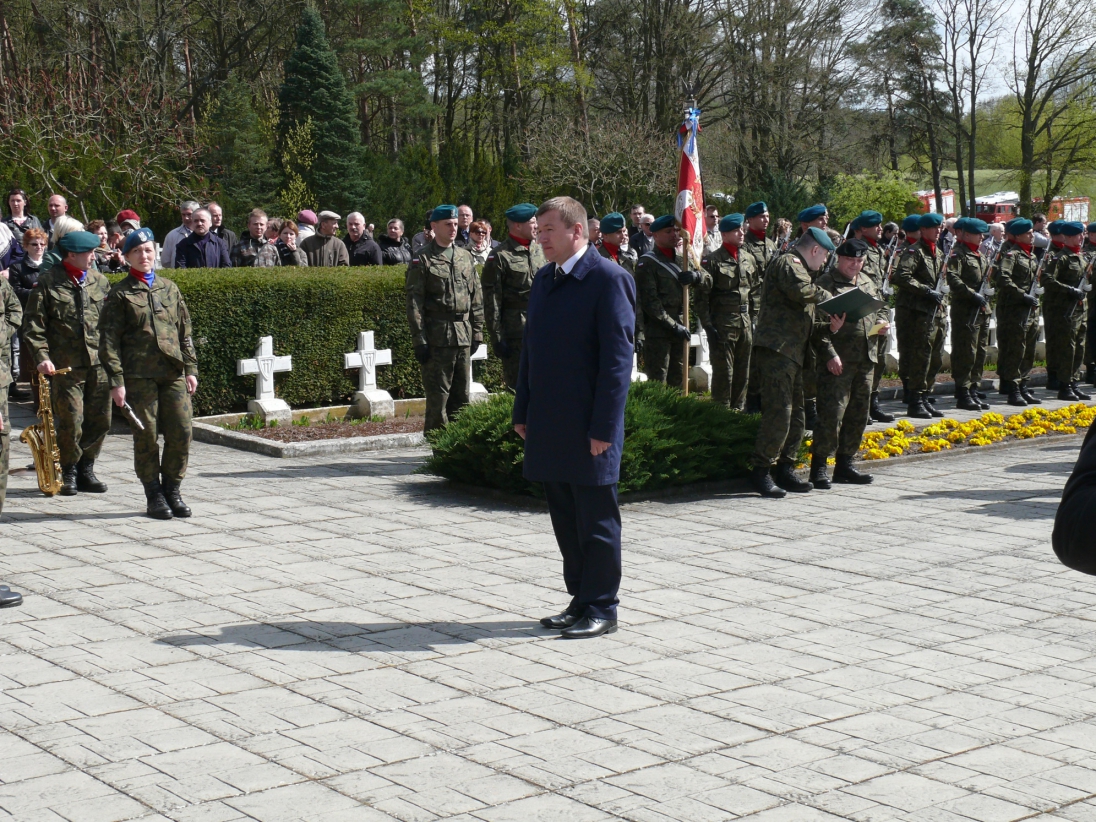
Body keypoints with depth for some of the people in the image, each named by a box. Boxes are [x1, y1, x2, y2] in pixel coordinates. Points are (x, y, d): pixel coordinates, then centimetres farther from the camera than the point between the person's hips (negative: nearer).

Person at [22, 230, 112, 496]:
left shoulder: (99, 281, 12)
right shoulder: (48, 282, -1)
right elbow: (33, 325, -2)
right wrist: (42, 357, -13)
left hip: (99, 364, 4)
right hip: (66, 364, -4)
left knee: (101, 420, 4)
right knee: (71, 421, -5)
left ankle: (86, 469, 21)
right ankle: (68, 473, 13)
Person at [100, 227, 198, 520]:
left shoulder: (169, 288, 15)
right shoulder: (120, 294, 3)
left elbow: (185, 332, 17)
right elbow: (110, 340, -1)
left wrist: (190, 368, 9)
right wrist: (116, 381, -8)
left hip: (173, 373, 3)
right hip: (139, 375, -3)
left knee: (181, 434, -2)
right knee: (146, 436, 1)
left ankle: (172, 490, 14)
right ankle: (154, 495, 12)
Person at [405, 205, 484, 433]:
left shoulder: (465, 257, 13)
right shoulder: (422, 260, -3)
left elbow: (476, 298, 15)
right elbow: (414, 303, -6)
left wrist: (477, 332, 10)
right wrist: (419, 340, -11)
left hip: (463, 335, 5)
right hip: (437, 336, -5)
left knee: (461, 397, 10)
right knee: (437, 397, -2)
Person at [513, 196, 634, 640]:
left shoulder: (609, 279, -11)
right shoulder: (543, 279, 14)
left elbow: (617, 357, -14)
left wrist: (603, 427, -18)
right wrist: (523, 412, 14)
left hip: (589, 428, -8)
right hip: (549, 427, 8)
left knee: (596, 523, 2)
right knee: (566, 521, 14)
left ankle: (601, 610, 11)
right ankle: (581, 600, 24)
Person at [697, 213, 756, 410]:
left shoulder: (749, 259, 11)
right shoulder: (712, 260, -7)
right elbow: (702, 296, -9)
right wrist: (708, 326, -13)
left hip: (745, 322, 6)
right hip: (722, 324, -6)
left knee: (742, 372, 10)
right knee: (723, 373, -2)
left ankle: (738, 410, 20)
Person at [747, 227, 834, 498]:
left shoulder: (798, 267, 28)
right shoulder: (789, 263, -4)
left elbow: (802, 317, 29)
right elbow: (801, 291, -26)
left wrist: (830, 324, 12)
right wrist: (826, 296, -8)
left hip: (792, 353, 11)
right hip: (777, 347, -11)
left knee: (796, 415, 11)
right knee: (779, 412, -15)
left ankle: (785, 470, 16)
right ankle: (760, 471, -13)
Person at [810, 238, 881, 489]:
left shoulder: (870, 283, 18)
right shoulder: (825, 283, -5)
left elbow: (881, 309, 31)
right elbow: (817, 322, -10)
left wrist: (881, 322, 6)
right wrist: (830, 353, -18)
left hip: (866, 358, 7)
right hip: (838, 360, -7)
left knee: (858, 412, 11)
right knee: (832, 412, -11)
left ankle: (845, 464, 20)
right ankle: (819, 466, -4)